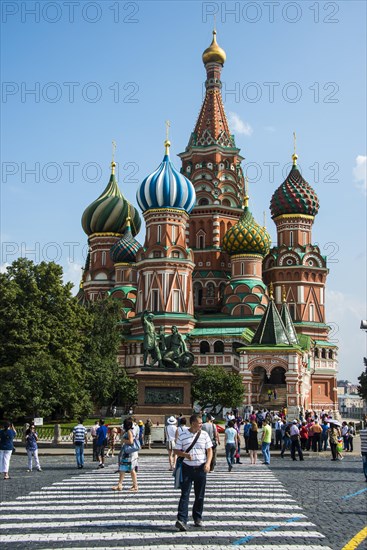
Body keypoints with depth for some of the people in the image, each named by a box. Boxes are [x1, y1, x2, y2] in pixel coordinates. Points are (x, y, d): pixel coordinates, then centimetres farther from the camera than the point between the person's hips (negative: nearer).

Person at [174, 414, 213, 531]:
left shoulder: (204, 434, 5)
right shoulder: (182, 436, 0)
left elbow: (209, 450, 6)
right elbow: (176, 451, 4)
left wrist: (208, 463, -10)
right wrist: (185, 454, -16)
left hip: (201, 468, 2)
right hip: (187, 468, -2)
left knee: (200, 495, 8)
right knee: (185, 494, -10)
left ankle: (198, 518, 23)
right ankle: (181, 520, -15)